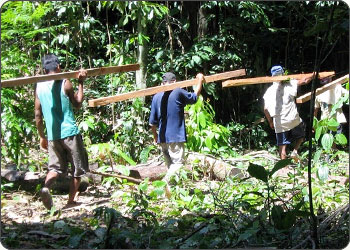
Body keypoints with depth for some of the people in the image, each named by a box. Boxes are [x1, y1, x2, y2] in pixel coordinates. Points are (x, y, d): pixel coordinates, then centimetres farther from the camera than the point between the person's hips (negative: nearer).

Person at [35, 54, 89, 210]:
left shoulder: (39, 87, 4)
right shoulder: (65, 84, -8)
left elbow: (38, 115, 8)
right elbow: (77, 104, 6)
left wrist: (42, 136, 17)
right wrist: (80, 83, 10)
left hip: (52, 135, 4)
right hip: (70, 133, -4)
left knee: (55, 167, 15)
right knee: (78, 168, 11)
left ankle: (46, 187, -14)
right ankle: (71, 201, 13)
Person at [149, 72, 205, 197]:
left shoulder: (156, 97, 6)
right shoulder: (178, 92, -7)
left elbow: (152, 122, 8)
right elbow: (194, 98, 10)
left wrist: (155, 136, 23)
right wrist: (200, 81, 21)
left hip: (162, 137, 6)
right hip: (176, 136, -6)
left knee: (170, 164, 16)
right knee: (178, 162, -8)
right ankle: (165, 182, -32)